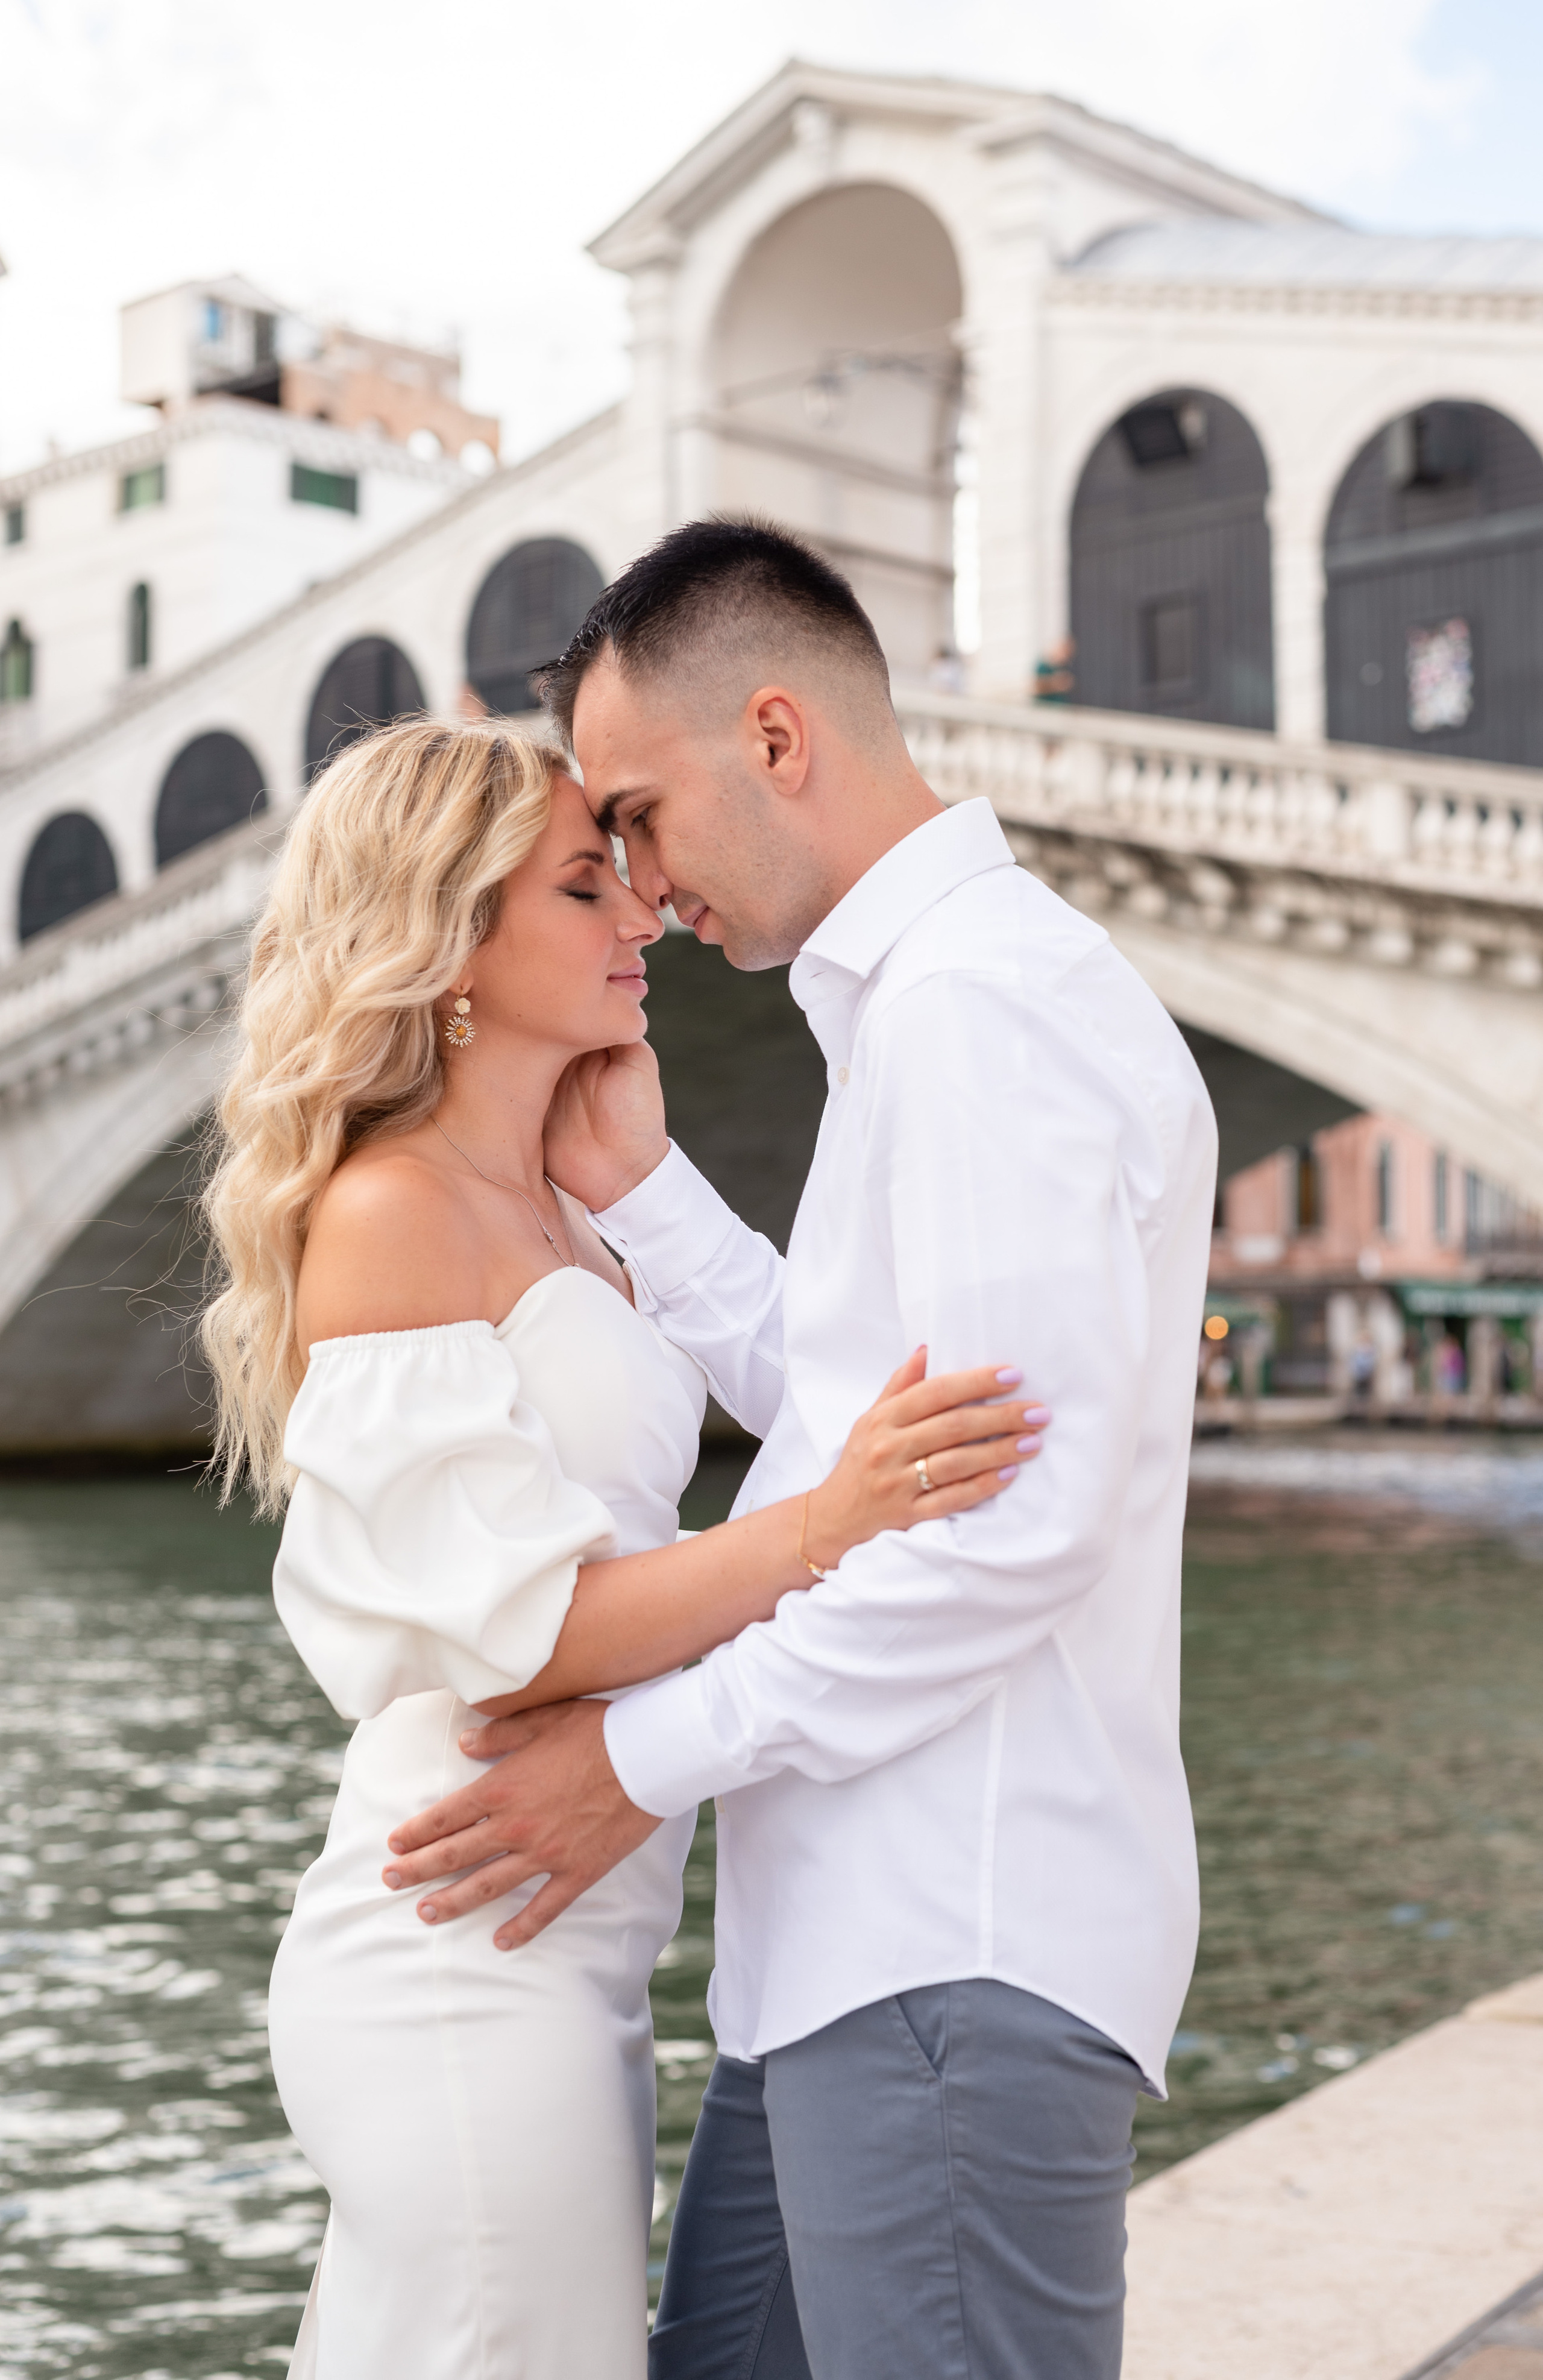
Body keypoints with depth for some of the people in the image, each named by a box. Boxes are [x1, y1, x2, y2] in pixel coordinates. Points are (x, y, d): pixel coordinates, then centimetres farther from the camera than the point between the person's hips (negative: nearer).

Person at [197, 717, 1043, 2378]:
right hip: (468, 1975, -9)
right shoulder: (387, 1210, -13)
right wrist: (820, 1529, -29)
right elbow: (515, 1634, -19)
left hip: (567, 1965, 9)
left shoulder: (560, 1224, 16)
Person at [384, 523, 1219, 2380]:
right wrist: (635, 1191, 11)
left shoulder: (983, 998, -15)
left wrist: (653, 1753, -15)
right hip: (861, 1940, 10)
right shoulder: (934, 996, 19)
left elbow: (1015, 1510, -22)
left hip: (957, 1952, -10)